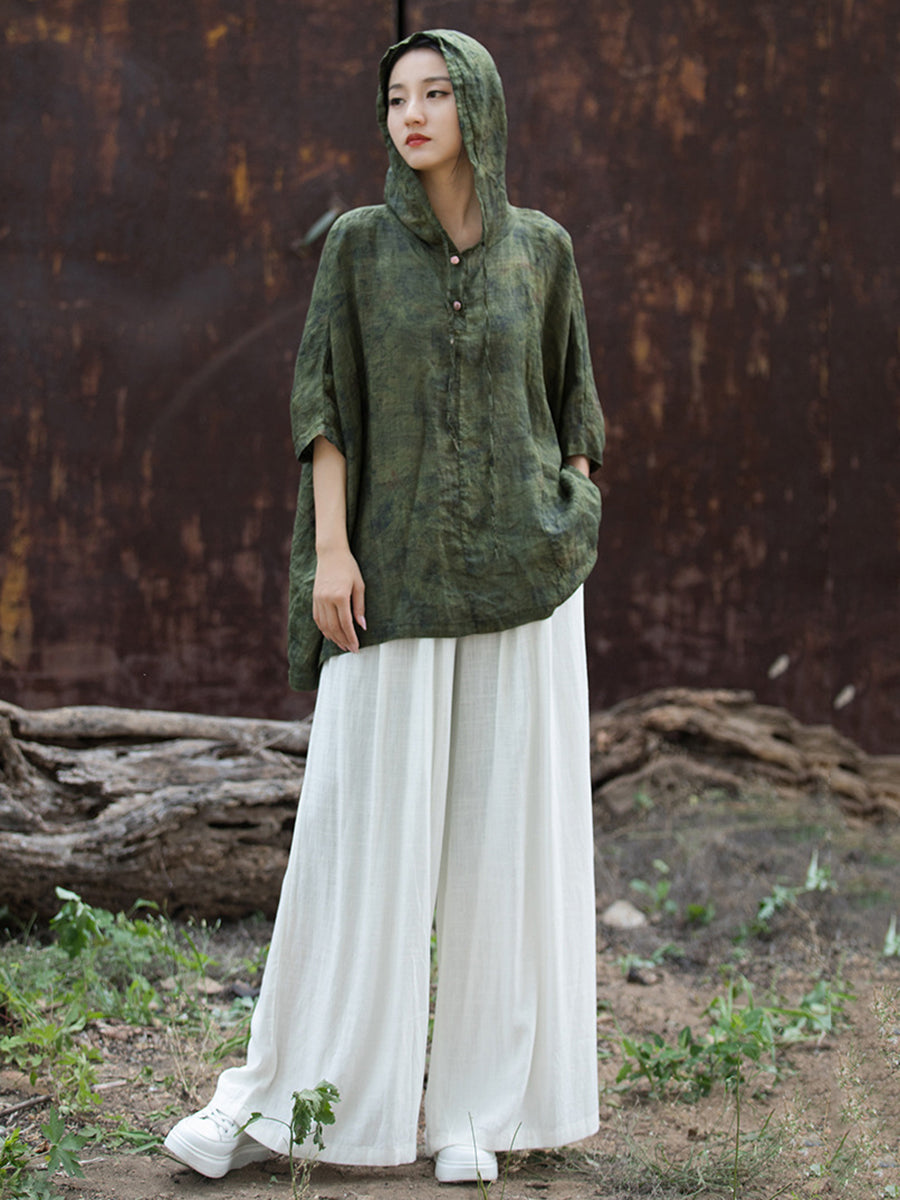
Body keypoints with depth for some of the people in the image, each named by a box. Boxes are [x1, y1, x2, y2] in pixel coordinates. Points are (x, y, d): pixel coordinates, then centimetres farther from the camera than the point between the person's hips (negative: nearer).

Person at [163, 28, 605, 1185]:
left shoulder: (541, 247, 6)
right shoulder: (357, 243, 3)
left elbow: (571, 403, 11)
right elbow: (322, 400, -1)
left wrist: (578, 550, 6)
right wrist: (330, 548, -11)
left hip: (520, 573, 1)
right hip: (399, 577, -1)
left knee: (504, 827, 1)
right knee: (358, 828, -3)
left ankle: (477, 1098, 12)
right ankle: (279, 1089, 8)